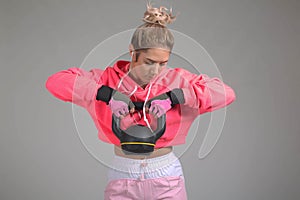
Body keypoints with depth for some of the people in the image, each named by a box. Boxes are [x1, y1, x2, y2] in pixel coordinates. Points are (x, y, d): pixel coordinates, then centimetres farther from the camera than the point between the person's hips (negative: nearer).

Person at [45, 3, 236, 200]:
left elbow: (226, 93, -13)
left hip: (167, 178, 1)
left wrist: (173, 97, -21)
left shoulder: (177, 80, -5)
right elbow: (56, 82, -14)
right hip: (121, 178, 0)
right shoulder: (109, 79, -6)